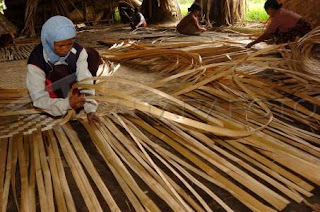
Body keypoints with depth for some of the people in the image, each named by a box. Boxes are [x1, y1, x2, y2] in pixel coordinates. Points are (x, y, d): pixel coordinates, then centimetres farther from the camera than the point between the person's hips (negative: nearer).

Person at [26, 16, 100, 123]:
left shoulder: (78, 51, -20)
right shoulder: (37, 60, -28)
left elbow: (85, 80, -27)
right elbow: (38, 98, -28)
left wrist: (90, 109, -40)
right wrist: (67, 104, -44)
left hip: (72, 86, 4)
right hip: (52, 93, -4)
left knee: (92, 54, -15)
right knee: (59, 71, -36)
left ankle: (78, 102, -11)